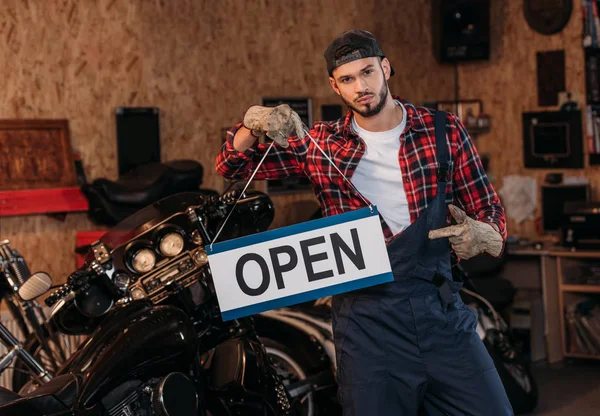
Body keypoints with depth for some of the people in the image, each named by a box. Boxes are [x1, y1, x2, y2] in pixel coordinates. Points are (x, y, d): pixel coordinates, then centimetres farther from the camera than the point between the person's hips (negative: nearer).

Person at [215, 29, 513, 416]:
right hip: (365, 318, 0)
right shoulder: (320, 144, 5)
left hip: (440, 307, 1)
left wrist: (484, 235, -14)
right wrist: (254, 124, -13)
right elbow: (232, 165, 8)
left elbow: (488, 207, 10)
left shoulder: (444, 130, 5)